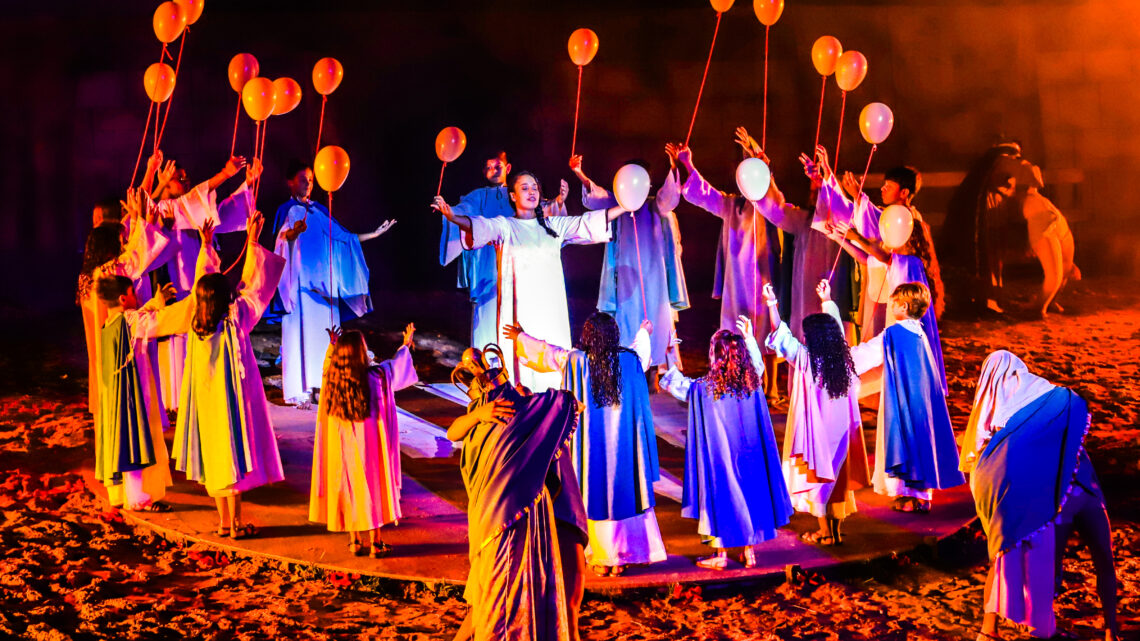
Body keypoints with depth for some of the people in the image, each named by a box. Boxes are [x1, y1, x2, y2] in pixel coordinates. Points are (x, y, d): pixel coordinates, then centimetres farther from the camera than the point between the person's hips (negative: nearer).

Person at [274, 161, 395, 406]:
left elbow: (344, 236, 22)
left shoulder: (319, 210, 17)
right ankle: (299, 390, -9)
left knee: (324, 333, 3)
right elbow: (283, 234, -18)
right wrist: (294, 232, -40)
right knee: (301, 334, -9)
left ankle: (322, 385, 7)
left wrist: (374, 234, 19)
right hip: (300, 282, -6)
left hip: (323, 282, 6)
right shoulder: (287, 209, 1)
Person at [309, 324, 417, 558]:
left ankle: (355, 542, 20)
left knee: (349, 488, 13)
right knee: (372, 487, 8)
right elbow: (396, 364, 5)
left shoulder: (332, 378, -11)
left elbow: (329, 362, 15)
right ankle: (375, 544, 13)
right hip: (368, 444, -3)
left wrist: (333, 345, 31)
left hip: (342, 446, 3)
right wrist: (406, 345, 23)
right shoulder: (374, 376, -16)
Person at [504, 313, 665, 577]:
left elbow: (544, 350, 10)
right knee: (624, 493, 9)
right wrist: (643, 333, 45)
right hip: (623, 444, 1)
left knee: (594, 494, 8)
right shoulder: (630, 359, -4)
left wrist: (520, 337, 29)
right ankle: (623, 557, 13)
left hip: (590, 443, -1)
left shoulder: (574, 360, -8)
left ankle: (601, 559, 11)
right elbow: (642, 347, 21)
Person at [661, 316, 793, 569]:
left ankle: (720, 555, 15)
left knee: (721, 496, 8)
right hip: (749, 453, 3)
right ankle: (749, 552, 21)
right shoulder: (751, 384, -7)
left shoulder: (702, 388, -18)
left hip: (718, 454, -3)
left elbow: (674, 382, 0)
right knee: (748, 492, 14)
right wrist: (750, 338, 24)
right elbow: (757, 365, 16)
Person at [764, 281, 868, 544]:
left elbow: (781, 335, -8)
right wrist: (827, 301, 25)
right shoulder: (844, 359, -2)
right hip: (841, 431, 5)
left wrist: (772, 304, -3)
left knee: (817, 476, 4)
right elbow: (836, 326, 13)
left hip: (815, 431, -5)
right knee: (838, 476, 12)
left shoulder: (805, 359, -14)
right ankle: (837, 529, 18)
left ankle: (825, 532, 8)